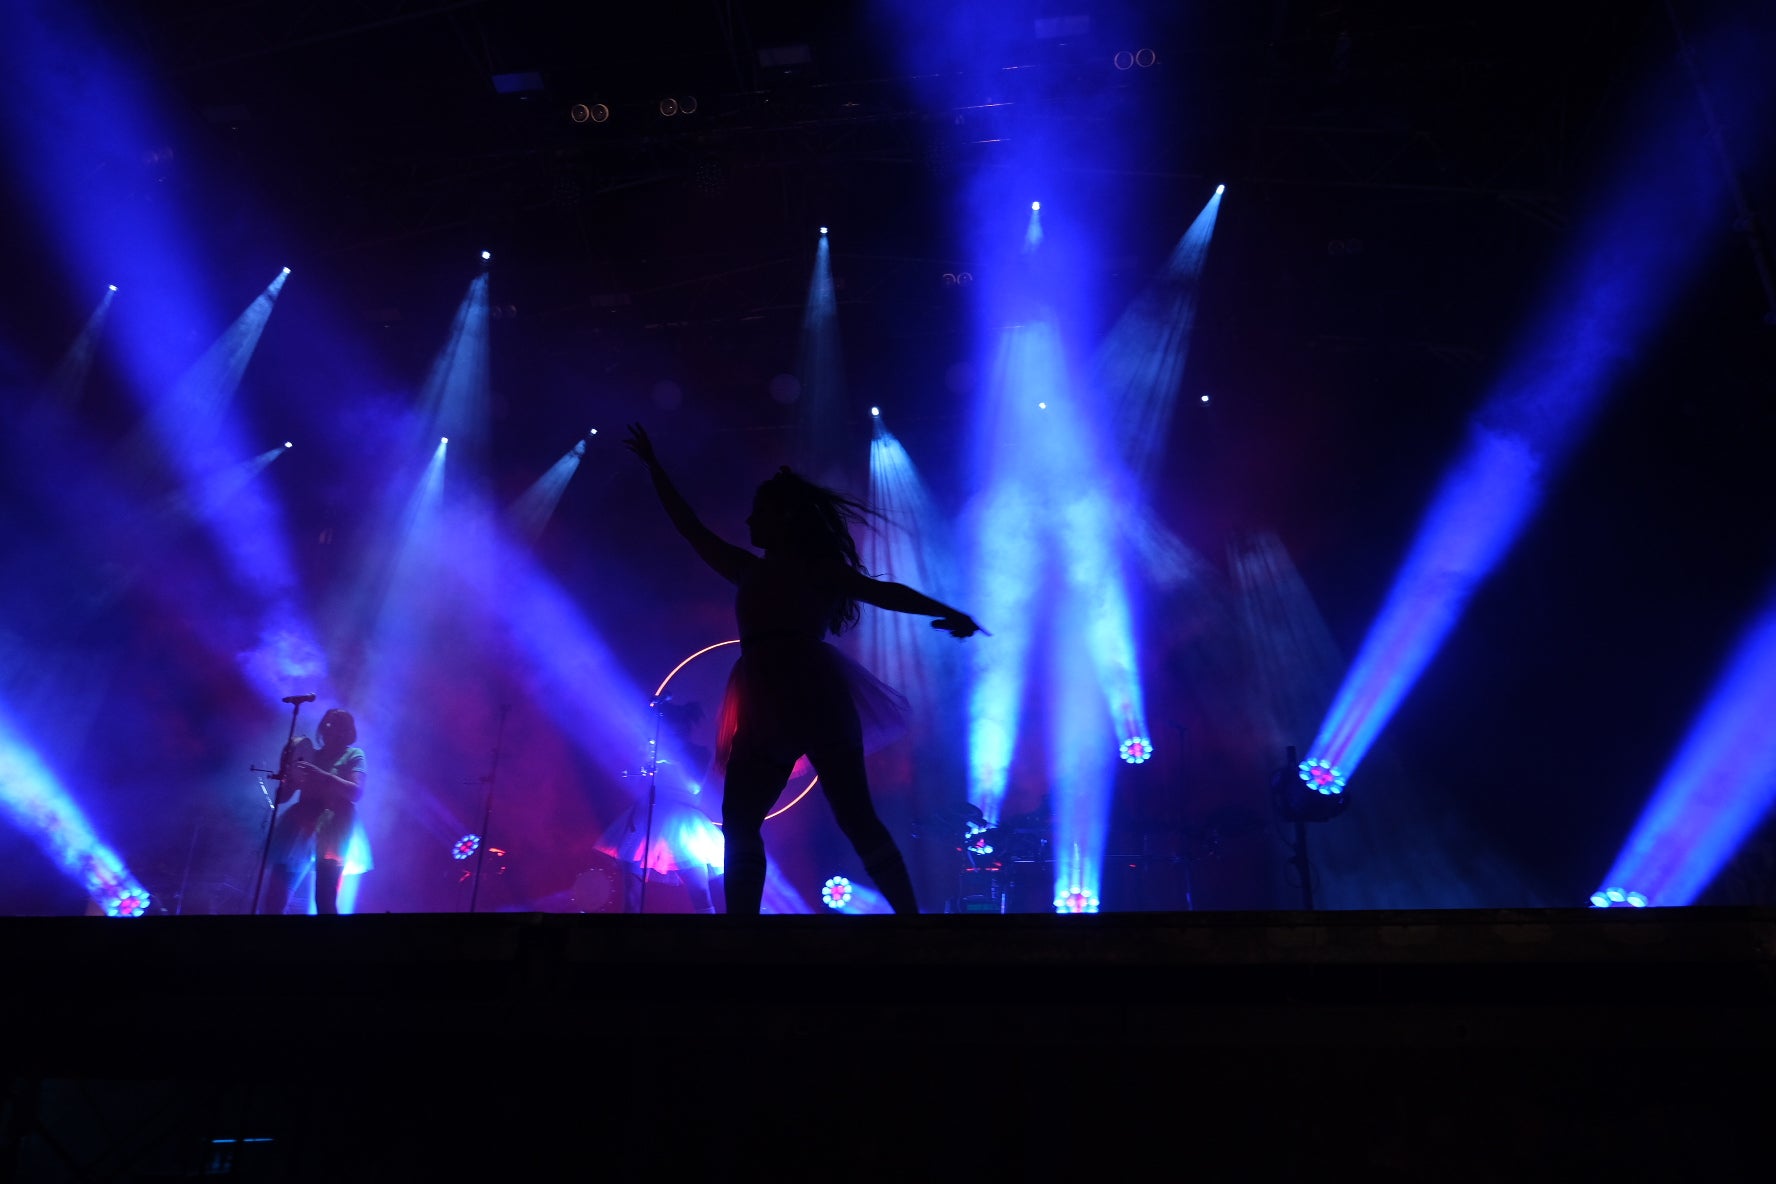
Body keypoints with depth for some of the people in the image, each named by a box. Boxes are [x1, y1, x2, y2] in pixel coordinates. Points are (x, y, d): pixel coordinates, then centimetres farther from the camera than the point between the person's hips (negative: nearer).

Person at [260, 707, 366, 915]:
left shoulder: (353, 755, 7)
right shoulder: (310, 754, 20)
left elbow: (356, 791, -11)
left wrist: (319, 775, -21)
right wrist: (288, 773, -4)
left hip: (332, 829, -5)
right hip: (301, 825, 6)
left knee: (325, 900, -15)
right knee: (275, 896, 1)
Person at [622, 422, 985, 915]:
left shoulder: (815, 565, 7)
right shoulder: (749, 571, 23)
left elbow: (882, 591, -3)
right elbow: (690, 527, 30)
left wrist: (947, 612, -16)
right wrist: (654, 468, 34)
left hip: (813, 694, -6)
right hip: (765, 708, 6)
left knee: (855, 817, -10)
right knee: (738, 824, -3)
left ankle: (910, 914, -6)